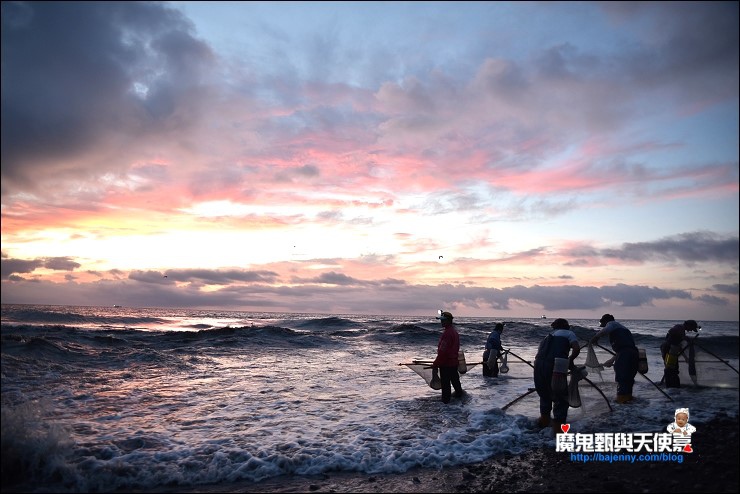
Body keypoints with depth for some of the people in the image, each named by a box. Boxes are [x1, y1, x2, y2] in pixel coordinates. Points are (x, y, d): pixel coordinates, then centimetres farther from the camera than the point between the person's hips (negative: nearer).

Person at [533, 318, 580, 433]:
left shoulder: (549, 335, 32)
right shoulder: (569, 333, 18)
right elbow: (576, 349, -1)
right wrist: (570, 360, 16)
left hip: (539, 364, 5)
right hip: (555, 366, -5)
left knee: (544, 394, 28)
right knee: (561, 398, 11)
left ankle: (544, 419, 43)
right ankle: (557, 427, 10)